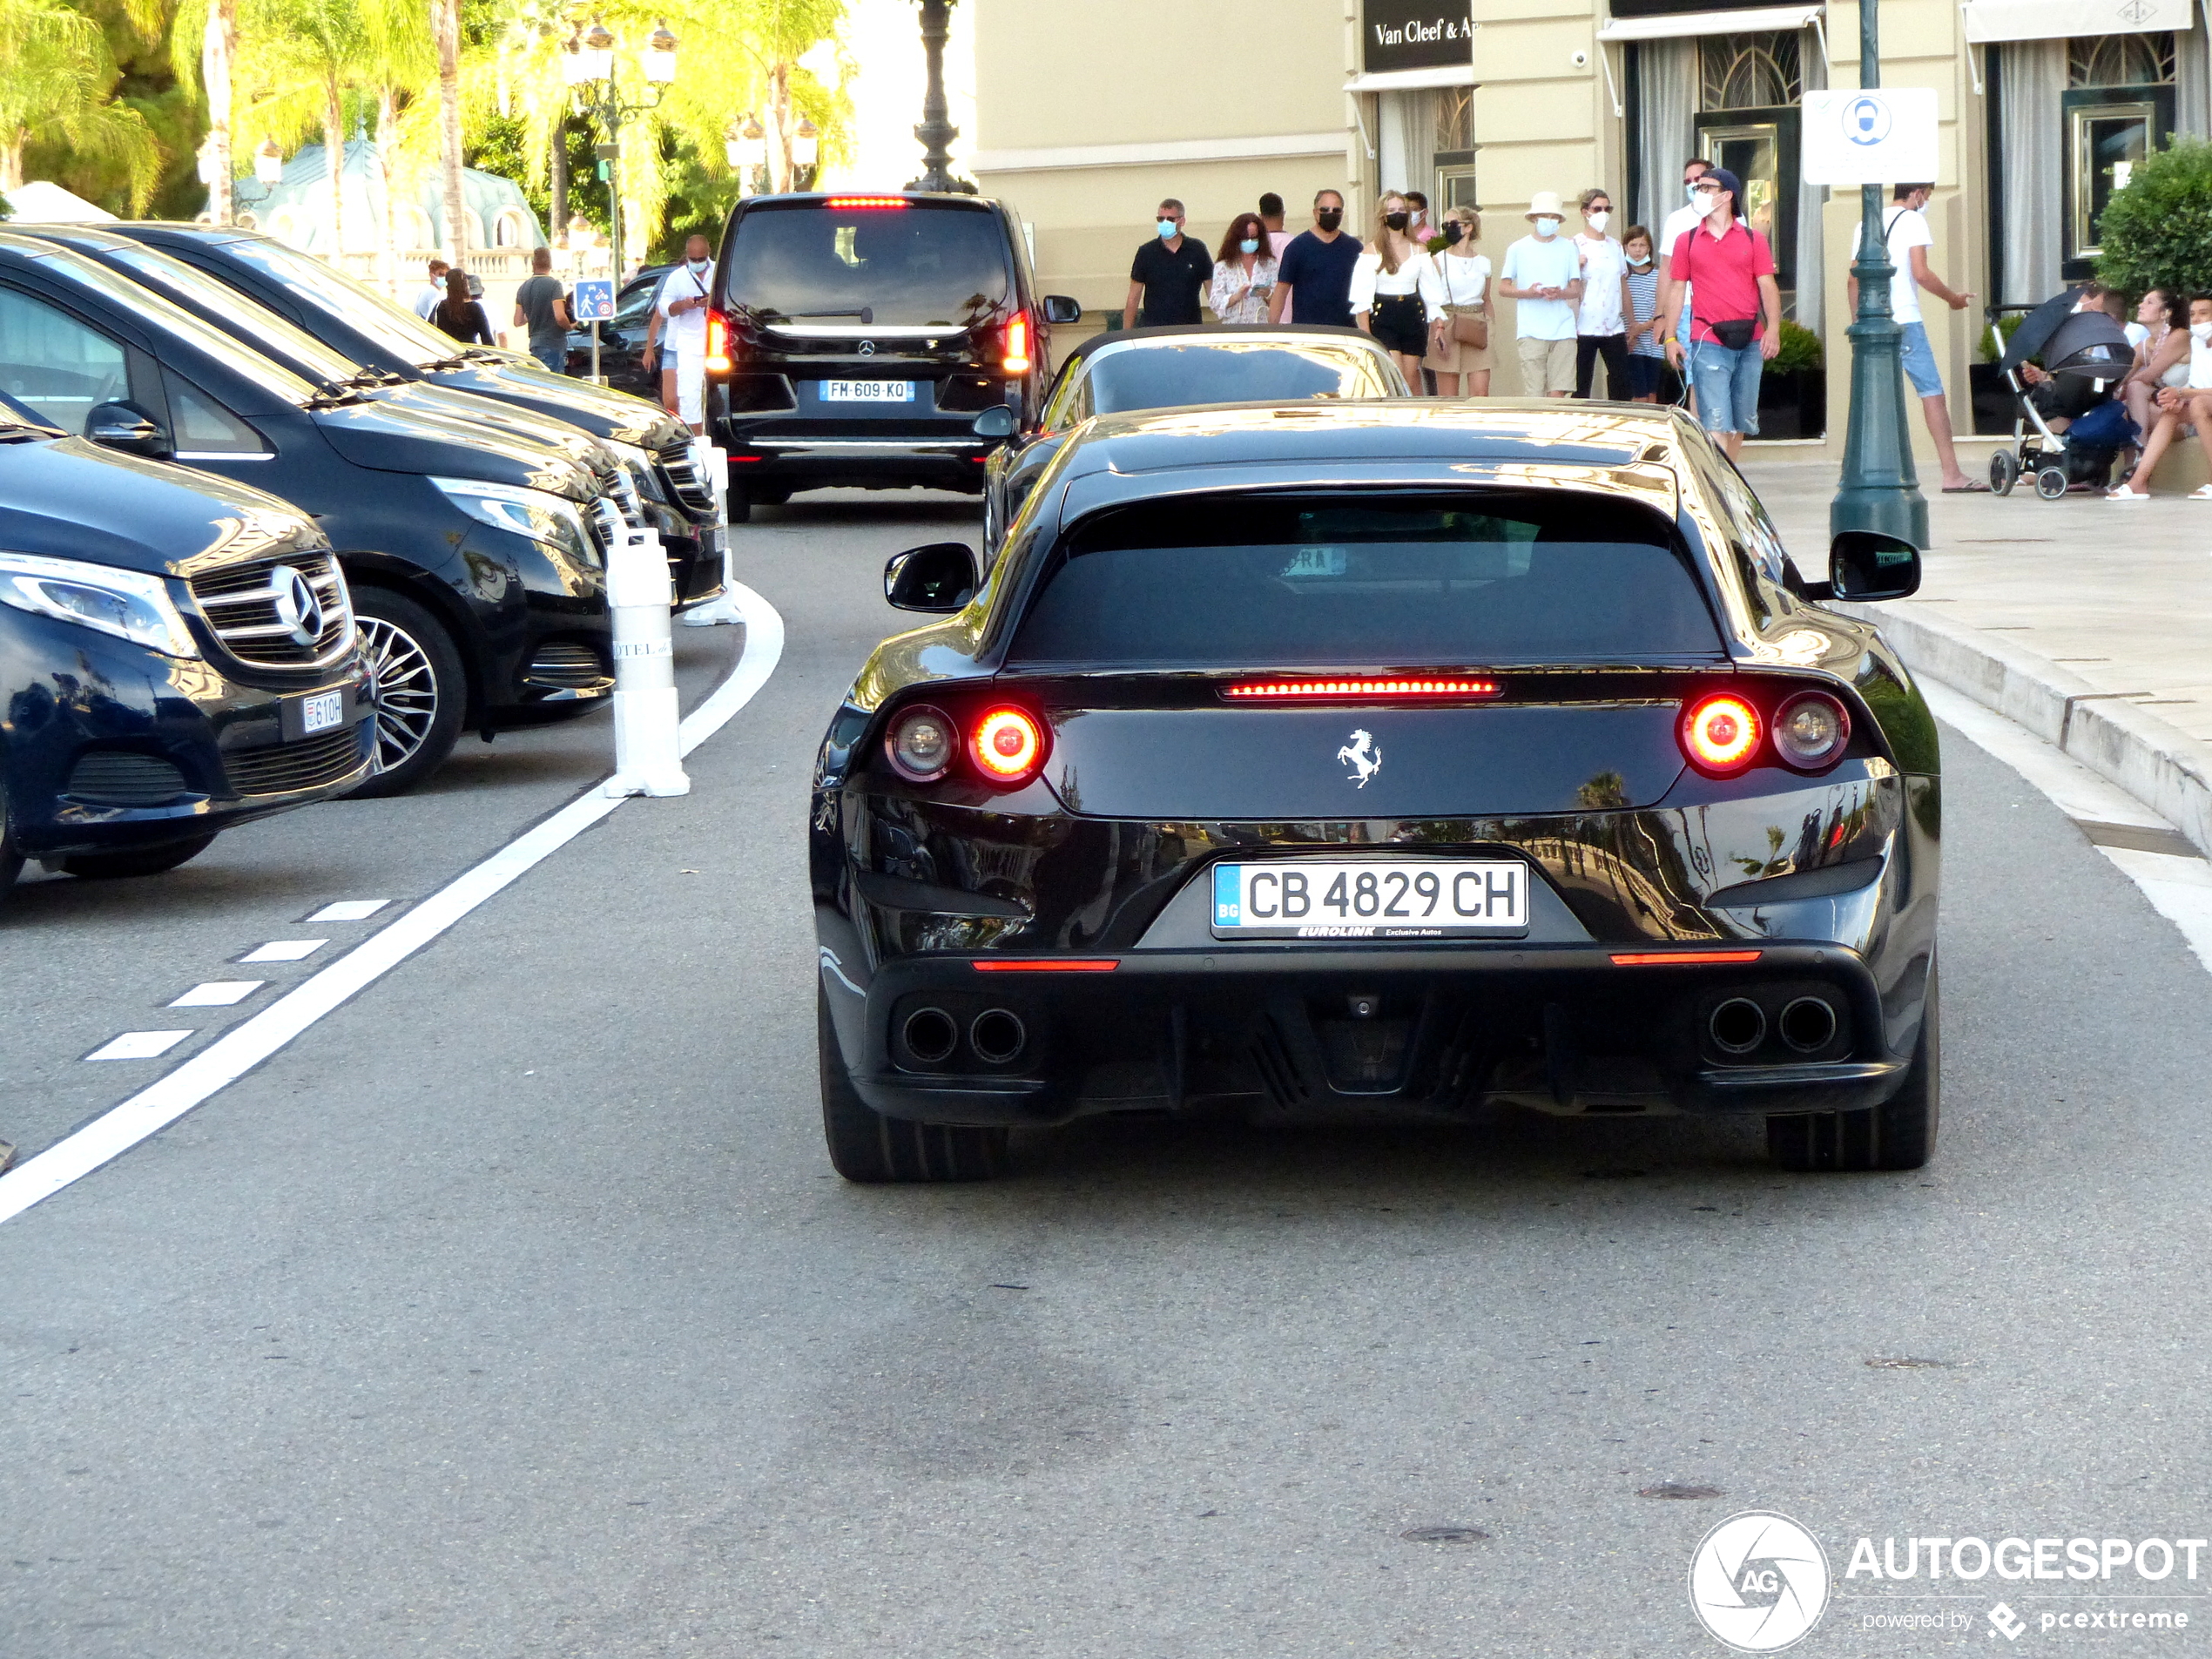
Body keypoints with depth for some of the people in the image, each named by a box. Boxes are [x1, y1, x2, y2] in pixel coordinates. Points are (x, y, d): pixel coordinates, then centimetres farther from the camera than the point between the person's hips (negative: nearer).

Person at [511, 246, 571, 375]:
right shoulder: (554, 284, -11)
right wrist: (570, 326, -1)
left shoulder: (523, 288, 9)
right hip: (554, 344, -7)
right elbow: (560, 317, -21)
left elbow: (518, 322, 11)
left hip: (534, 344, 7)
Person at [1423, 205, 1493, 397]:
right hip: (1448, 328, -2)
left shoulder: (1483, 263, 11)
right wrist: (1439, 329, -16)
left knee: (1481, 392, -6)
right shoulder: (1439, 260, 2)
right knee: (1448, 397, -2)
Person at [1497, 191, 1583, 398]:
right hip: (1531, 332, -1)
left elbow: (1576, 289, 12)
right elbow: (1503, 288, 8)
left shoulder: (1568, 248, 13)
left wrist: (1560, 293, -11)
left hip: (1563, 329, 1)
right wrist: (1528, 293, -12)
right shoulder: (1518, 249, 9)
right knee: (1533, 394, -9)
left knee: (1558, 392, -6)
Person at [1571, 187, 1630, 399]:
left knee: (1621, 386, 0)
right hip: (1585, 328, -5)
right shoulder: (1576, 246, -1)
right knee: (1582, 386, -2)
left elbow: (1624, 286, 18)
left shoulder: (1615, 246, 14)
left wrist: (1631, 324, 17)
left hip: (1615, 328, 5)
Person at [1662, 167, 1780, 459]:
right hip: (1708, 342, -2)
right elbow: (1678, 291, 10)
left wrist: (1773, 328, -11)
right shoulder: (1687, 241, 9)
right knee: (1716, 423, -12)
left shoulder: (1752, 239, 8)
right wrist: (1671, 337, 2)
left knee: (1742, 422, 9)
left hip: (1750, 342, 2)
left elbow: (1767, 286, 3)